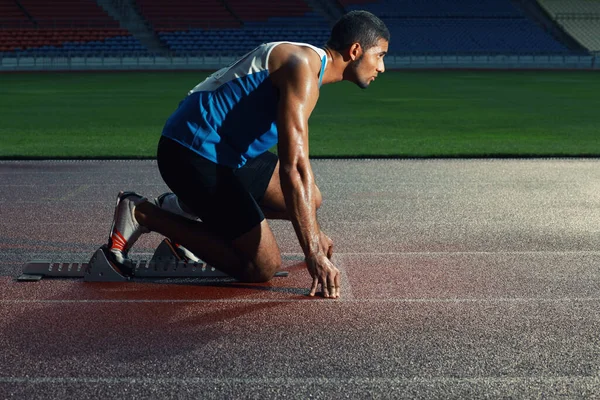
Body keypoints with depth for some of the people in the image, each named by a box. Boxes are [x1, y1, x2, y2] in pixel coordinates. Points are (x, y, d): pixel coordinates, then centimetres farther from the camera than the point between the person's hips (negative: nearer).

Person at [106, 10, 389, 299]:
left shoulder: (306, 62, 16)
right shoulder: (303, 68, -17)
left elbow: (293, 158, 26)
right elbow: (293, 167, -27)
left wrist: (314, 234, 30)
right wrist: (314, 255, -27)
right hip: (193, 154, -10)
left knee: (310, 201, 13)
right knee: (262, 267, -9)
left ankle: (189, 208, 16)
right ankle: (142, 213, -4)